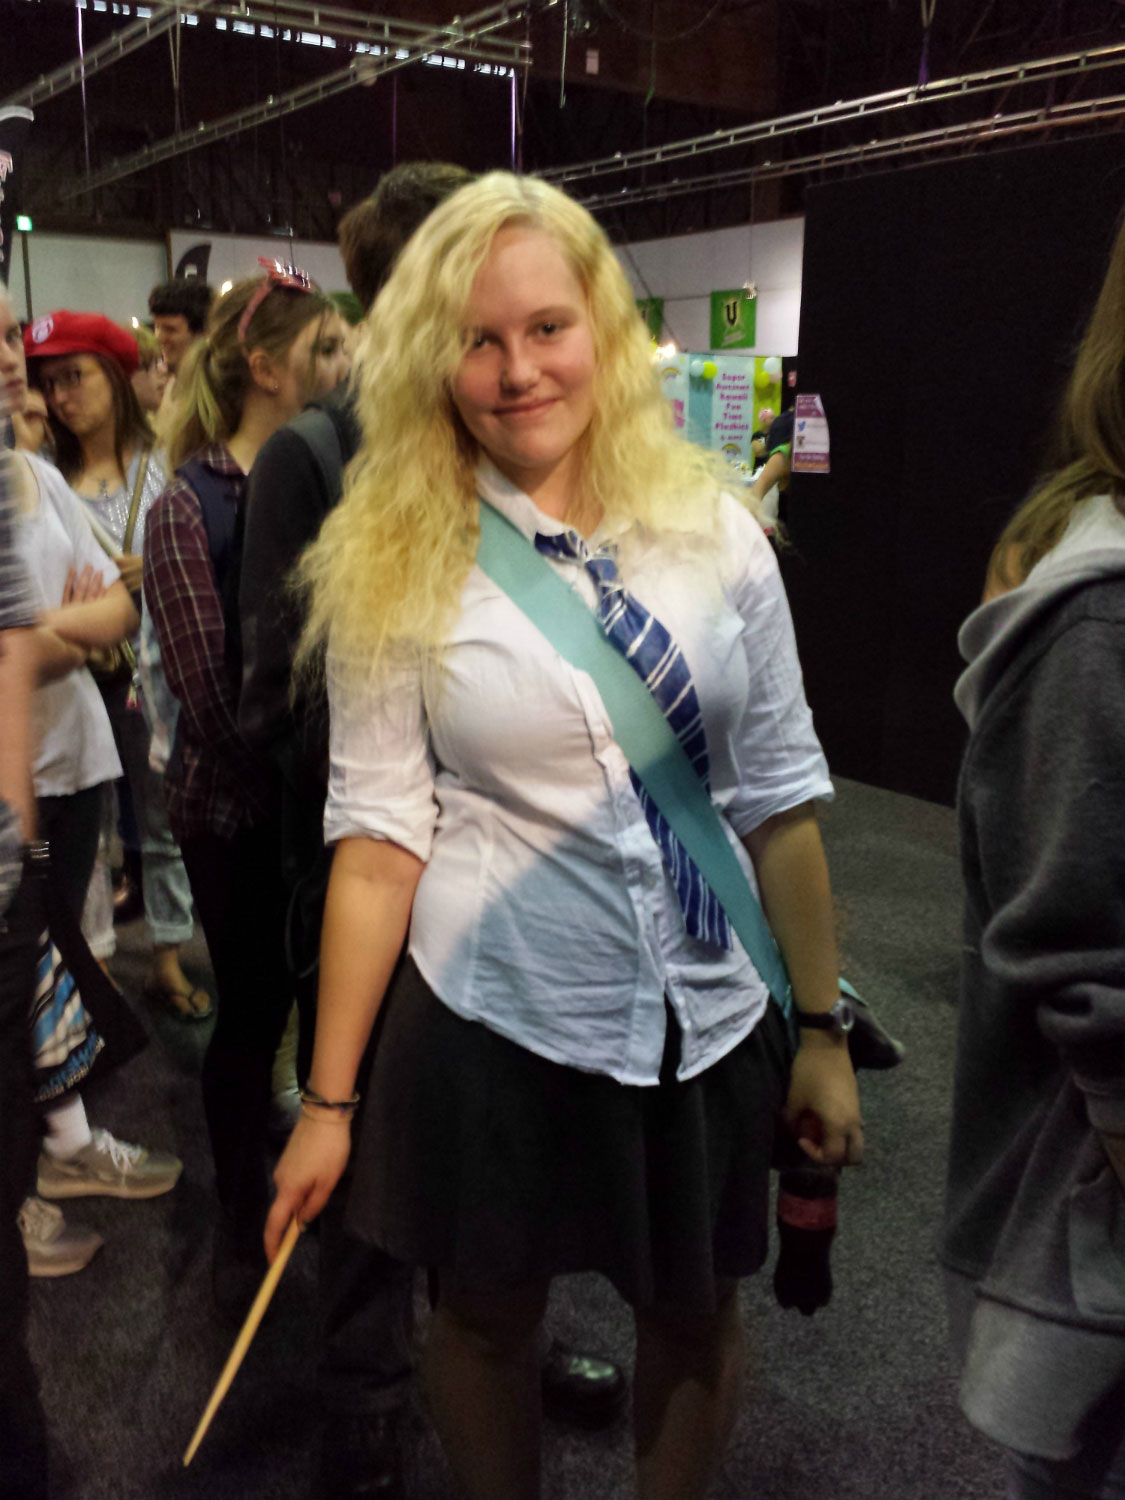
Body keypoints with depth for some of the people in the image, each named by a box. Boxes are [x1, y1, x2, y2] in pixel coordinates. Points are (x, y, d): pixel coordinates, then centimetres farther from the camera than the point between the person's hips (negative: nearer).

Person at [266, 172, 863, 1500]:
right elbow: (379, 828, -8)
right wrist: (328, 1101, -7)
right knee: (487, 1317, 18)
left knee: (696, 1316, 19)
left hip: (711, 1023, 2)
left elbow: (779, 794, 0)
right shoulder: (394, 564, -7)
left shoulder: (714, 529, -3)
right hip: (494, 1021, -1)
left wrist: (822, 1028, 1)